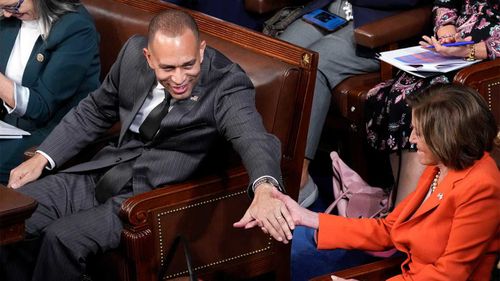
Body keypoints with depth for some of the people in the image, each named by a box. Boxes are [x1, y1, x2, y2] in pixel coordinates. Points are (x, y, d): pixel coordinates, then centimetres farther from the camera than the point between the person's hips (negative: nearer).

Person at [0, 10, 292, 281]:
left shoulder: (227, 84, -19)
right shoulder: (134, 53, -4)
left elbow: (254, 138, -36)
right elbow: (94, 111, 12)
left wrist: (265, 187, -59)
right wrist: (41, 158, 4)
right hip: (102, 173, 6)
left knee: (62, 237, -25)